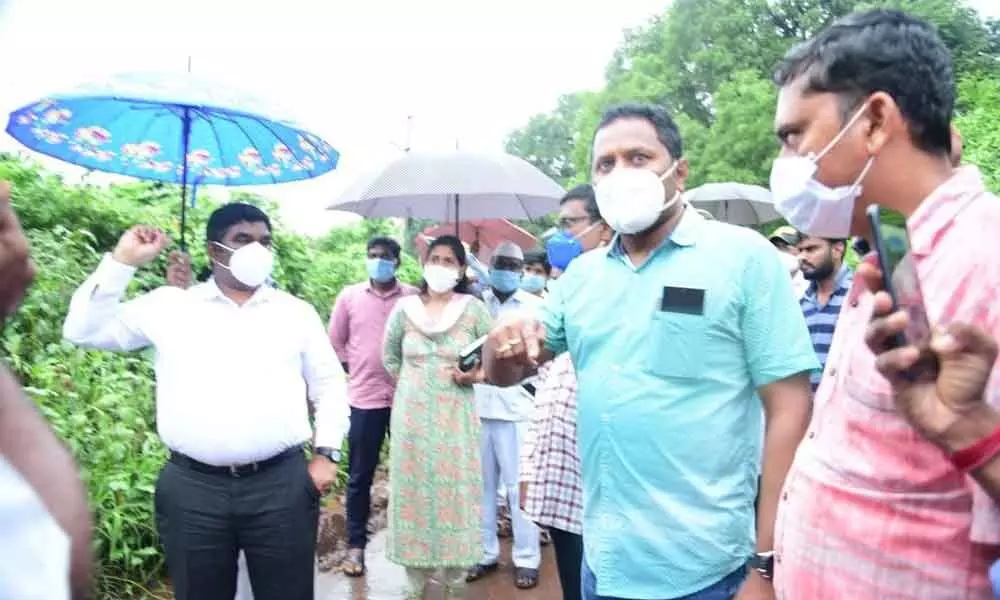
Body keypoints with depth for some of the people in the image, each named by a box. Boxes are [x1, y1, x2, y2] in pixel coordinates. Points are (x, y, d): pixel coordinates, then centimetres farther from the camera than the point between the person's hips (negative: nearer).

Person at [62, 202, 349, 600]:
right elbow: (83, 332, 5)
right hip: (192, 488, 0)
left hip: (281, 484, 0)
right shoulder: (169, 305, 6)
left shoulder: (296, 312, 7)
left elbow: (329, 383, 10)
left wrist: (327, 452, 2)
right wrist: (121, 262, -2)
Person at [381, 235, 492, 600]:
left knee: (455, 492, 3)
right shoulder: (404, 309, 3)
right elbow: (389, 357, 17)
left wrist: (475, 376, -13)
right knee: (413, 491, 6)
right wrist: (412, 383, 8)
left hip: (455, 416, -2)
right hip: (412, 415, 2)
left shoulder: (474, 310, -3)